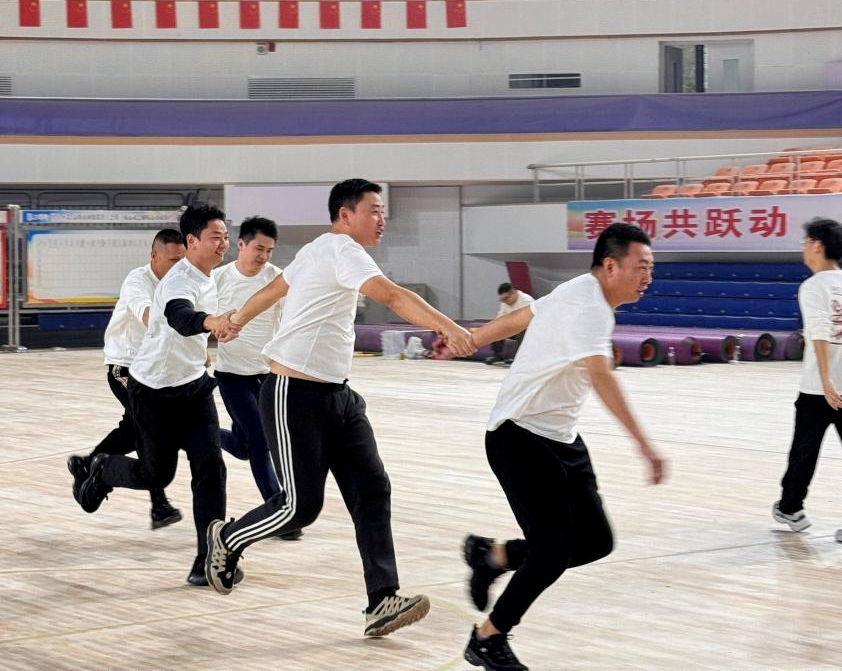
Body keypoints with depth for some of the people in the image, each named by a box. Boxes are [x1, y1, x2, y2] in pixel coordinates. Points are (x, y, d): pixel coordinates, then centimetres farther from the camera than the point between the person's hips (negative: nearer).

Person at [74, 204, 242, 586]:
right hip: (154, 391, -7)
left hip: (193, 386, 7)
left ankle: (208, 559, -10)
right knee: (156, 474, 6)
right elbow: (179, 316, -51)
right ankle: (104, 471, 40)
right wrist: (212, 321, -70)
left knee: (210, 465, -11)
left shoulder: (208, 278, 2)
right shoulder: (180, 281, -26)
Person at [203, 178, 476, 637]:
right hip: (295, 395, -10)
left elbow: (271, 290, 30)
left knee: (371, 491, -3)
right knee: (302, 505, -4)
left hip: (337, 395, 10)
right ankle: (226, 540, 24)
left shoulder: (318, 252, 16)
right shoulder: (341, 249, -14)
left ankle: (382, 603, -8)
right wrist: (448, 327, -40)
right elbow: (393, 296, -30)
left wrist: (234, 321, 46)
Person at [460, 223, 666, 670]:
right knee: (554, 552, -13)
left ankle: (490, 554, 22)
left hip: (560, 440, 10)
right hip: (521, 437, -10)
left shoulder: (580, 296, 8)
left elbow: (514, 319, 20)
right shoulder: (586, 307, -23)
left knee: (595, 542, 2)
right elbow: (601, 377, -38)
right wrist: (643, 444, -47)